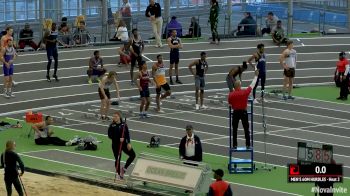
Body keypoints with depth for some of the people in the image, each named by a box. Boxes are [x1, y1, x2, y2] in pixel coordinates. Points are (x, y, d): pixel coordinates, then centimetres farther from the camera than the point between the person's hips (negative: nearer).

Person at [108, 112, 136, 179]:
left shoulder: (124, 124, -2)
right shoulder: (112, 126, -8)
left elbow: (127, 134, 0)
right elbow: (109, 135, -10)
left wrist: (128, 143, -10)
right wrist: (119, 139, -21)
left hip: (124, 143, 3)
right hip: (116, 145, -3)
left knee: (133, 155, -5)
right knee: (118, 159, 3)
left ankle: (124, 168, 11)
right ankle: (119, 174, 19)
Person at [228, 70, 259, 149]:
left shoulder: (231, 94, -6)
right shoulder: (245, 92, -9)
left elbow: (230, 104, 4)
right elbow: (252, 85, 1)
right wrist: (256, 75, 12)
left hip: (235, 112, 1)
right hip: (244, 112, -1)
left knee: (234, 130, 8)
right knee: (246, 129, 6)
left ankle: (234, 145, 6)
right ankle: (248, 145, 5)